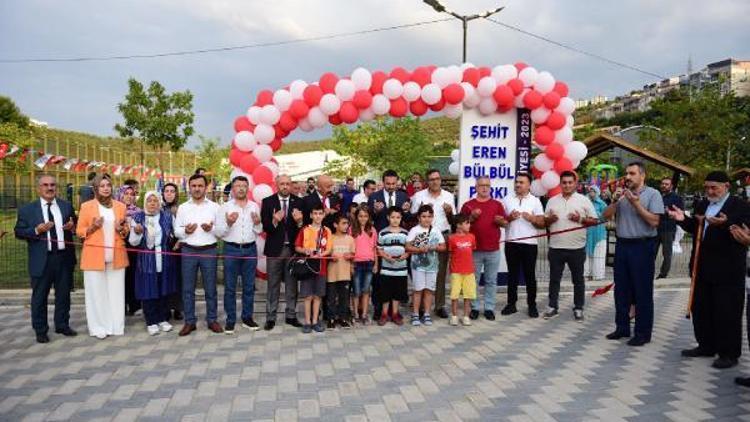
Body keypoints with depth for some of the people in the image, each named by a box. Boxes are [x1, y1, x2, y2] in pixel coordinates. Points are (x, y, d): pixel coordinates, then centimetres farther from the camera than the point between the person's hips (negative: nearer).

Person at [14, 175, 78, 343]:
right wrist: (36, 230, -18)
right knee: (39, 296, 6)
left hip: (64, 257, 3)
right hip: (41, 259, -2)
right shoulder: (27, 209, 0)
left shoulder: (66, 206, 8)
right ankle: (40, 330, 17)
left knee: (64, 294, 11)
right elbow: (18, 232, -2)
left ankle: (62, 325, 25)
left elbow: (76, 226, 15)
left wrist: (72, 227, -8)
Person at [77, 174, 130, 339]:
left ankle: (116, 326, 10)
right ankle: (98, 327, 8)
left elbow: (127, 230, 16)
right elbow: (79, 231, 4)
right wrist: (92, 227, -14)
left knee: (116, 292, 3)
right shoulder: (86, 206, 3)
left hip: (116, 256, 2)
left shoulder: (120, 206, 11)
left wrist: (121, 229, -6)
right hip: (94, 256, -2)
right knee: (96, 292, 0)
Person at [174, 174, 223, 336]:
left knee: (210, 288, 6)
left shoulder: (214, 207, 3)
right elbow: (176, 231, 5)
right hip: (188, 251, 1)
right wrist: (185, 231, -15)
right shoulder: (182, 208, 6)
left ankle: (212, 320, 17)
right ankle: (189, 322, 15)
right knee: (188, 289, 6)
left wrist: (211, 228, -19)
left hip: (209, 251, -1)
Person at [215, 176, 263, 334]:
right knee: (230, 287, 3)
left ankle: (247, 318, 20)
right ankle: (230, 320, 12)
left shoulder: (254, 207, 7)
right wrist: (228, 223, -23)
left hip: (250, 249, 3)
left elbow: (259, 232, 10)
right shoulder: (225, 207, -1)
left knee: (249, 286, 9)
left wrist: (258, 223, -11)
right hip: (231, 249, -2)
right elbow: (218, 232, -5)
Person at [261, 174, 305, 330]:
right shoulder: (268, 202, -1)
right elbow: (264, 226, -6)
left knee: (292, 284, 8)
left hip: (293, 248, 1)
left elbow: (305, 225, 0)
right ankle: (271, 317, 14)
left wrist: (299, 221, -21)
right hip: (275, 248, -1)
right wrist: (274, 221, -26)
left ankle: (291, 315, 19)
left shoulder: (298, 202, 2)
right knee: (273, 285, 7)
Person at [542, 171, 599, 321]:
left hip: (576, 248, -2)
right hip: (555, 247, 2)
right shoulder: (552, 200, 8)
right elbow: (544, 221, 13)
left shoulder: (584, 200, 0)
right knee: (554, 279, 8)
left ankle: (578, 309, 18)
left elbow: (594, 220, 1)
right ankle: (552, 307, 18)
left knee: (578, 280, 7)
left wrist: (580, 219, -16)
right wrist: (550, 219, -9)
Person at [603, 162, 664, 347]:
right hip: (622, 245, 6)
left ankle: (643, 333, 11)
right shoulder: (622, 194, 10)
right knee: (621, 289, 13)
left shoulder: (652, 194, -5)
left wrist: (636, 204, -15)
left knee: (642, 292, 2)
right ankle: (622, 327, 25)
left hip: (642, 246, -6)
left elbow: (654, 221, -14)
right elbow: (607, 215, 4)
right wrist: (615, 200, -10)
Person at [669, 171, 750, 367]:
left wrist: (725, 224, -34)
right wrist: (683, 219, -2)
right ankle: (706, 345, 28)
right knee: (700, 309, 14)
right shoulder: (702, 205, 11)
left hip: (727, 271, -7)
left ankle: (729, 353, 12)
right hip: (702, 268, 7)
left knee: (727, 313, 1)